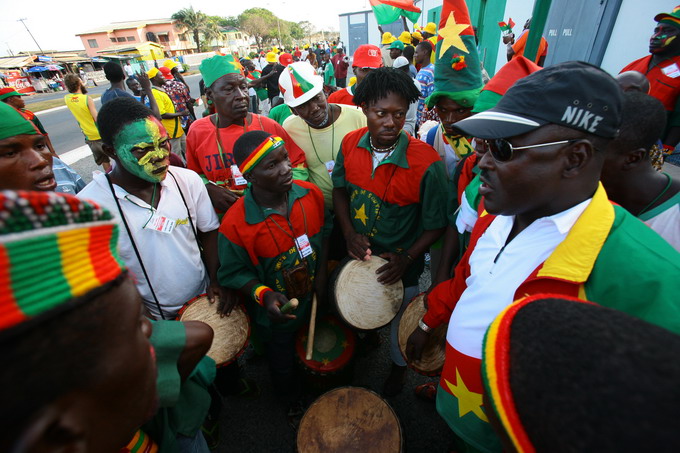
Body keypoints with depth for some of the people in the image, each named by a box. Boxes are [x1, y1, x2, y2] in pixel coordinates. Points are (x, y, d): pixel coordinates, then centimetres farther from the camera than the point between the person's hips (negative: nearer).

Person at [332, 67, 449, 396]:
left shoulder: (425, 163, -27)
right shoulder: (351, 144, -14)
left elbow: (436, 224, -17)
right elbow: (340, 188, -1)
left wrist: (406, 259, -26)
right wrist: (349, 232, -13)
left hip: (399, 263, -3)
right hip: (357, 255, 4)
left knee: (400, 320, 23)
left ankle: (399, 365, 56)